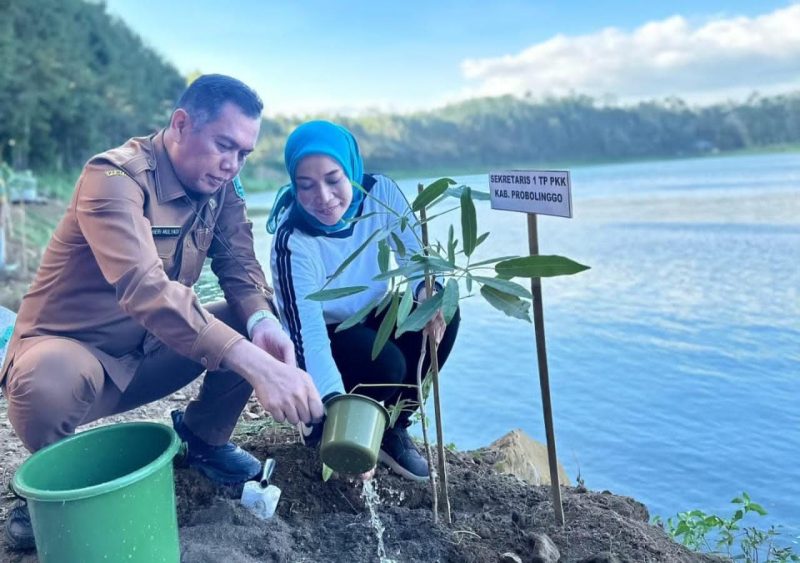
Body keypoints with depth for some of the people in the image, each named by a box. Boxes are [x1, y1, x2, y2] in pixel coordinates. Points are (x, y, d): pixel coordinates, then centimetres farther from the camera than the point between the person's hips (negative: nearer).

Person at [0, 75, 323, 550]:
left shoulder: (221, 187, -3)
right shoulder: (116, 177, -26)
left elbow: (240, 266, -8)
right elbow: (144, 289, -41)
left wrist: (262, 320, -33)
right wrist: (256, 365, -52)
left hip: (148, 351, 6)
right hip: (71, 348, -5)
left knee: (258, 326, -13)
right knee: (45, 382, -38)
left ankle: (203, 437, 12)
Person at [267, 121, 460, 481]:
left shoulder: (380, 192, -19)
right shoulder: (293, 241, -31)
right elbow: (309, 334, -36)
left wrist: (427, 288, -35)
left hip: (371, 317, 5)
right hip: (325, 338, -4)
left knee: (441, 311, -22)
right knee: (385, 364, -32)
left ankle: (393, 427, -4)